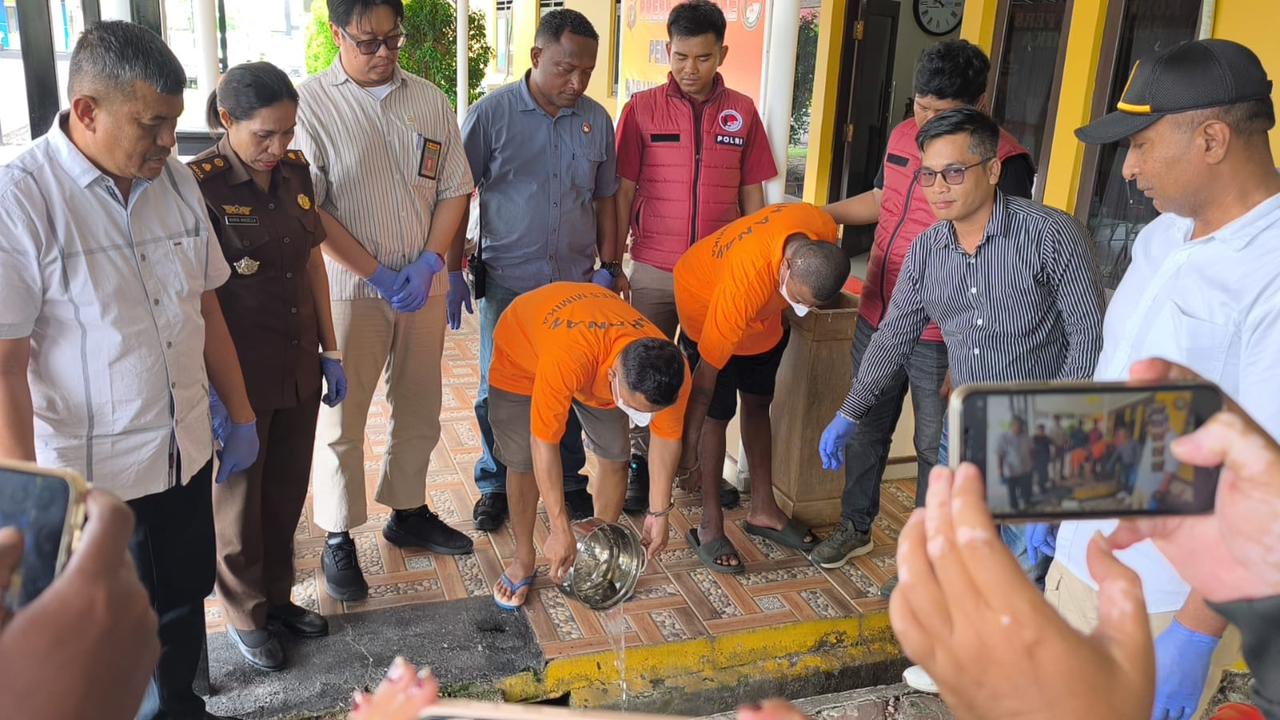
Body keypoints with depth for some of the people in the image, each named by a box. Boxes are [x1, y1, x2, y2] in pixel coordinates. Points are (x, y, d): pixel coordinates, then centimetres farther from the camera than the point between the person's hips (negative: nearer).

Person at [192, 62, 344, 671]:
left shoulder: (294, 171, 2)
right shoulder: (201, 185, -16)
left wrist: (330, 351, 11)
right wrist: (213, 391, -16)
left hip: (298, 366, 6)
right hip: (241, 374, -5)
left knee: (288, 490, 18)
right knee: (240, 497, 13)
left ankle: (277, 595, 39)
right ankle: (245, 615, 33)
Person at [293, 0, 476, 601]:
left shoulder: (430, 101, 7)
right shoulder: (310, 103, -7)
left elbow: (455, 190, 7)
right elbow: (307, 209, -12)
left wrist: (428, 264, -7)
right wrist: (378, 275, -15)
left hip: (423, 286, 5)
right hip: (348, 290, -4)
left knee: (419, 411, 15)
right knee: (341, 419, 4)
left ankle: (407, 513, 34)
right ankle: (338, 541, 19)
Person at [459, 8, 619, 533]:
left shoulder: (596, 120, 3)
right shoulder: (492, 113, -7)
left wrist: (609, 265, 7)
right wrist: (452, 270, -4)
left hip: (576, 283, 2)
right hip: (507, 282, -2)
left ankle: (569, 478, 29)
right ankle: (496, 484, 26)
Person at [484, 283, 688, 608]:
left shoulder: (672, 372, -32)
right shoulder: (565, 361, -48)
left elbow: (667, 437, -13)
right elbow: (544, 444, -37)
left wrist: (659, 513, -7)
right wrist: (561, 530, -30)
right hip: (522, 346, -3)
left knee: (615, 454, -4)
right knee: (523, 460, -9)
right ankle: (523, 559, 12)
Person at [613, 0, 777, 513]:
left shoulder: (742, 112, 3)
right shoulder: (643, 109, -2)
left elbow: (751, 194, 8)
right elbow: (623, 192, 0)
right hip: (654, 271, -1)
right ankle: (640, 466, 23)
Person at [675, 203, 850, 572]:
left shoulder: (825, 231, -29)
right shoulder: (746, 284, -44)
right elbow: (707, 370, -34)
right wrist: (689, 444, -26)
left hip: (763, 312, 7)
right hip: (705, 300, -6)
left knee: (758, 403, 13)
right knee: (718, 413, -8)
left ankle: (763, 510, 26)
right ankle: (710, 526, 5)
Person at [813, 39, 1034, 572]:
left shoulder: (1004, 160, -16)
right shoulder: (903, 135, 5)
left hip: (940, 335, -6)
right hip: (876, 317, 7)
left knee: (936, 448, 7)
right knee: (866, 427, 19)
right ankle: (855, 527, 38)